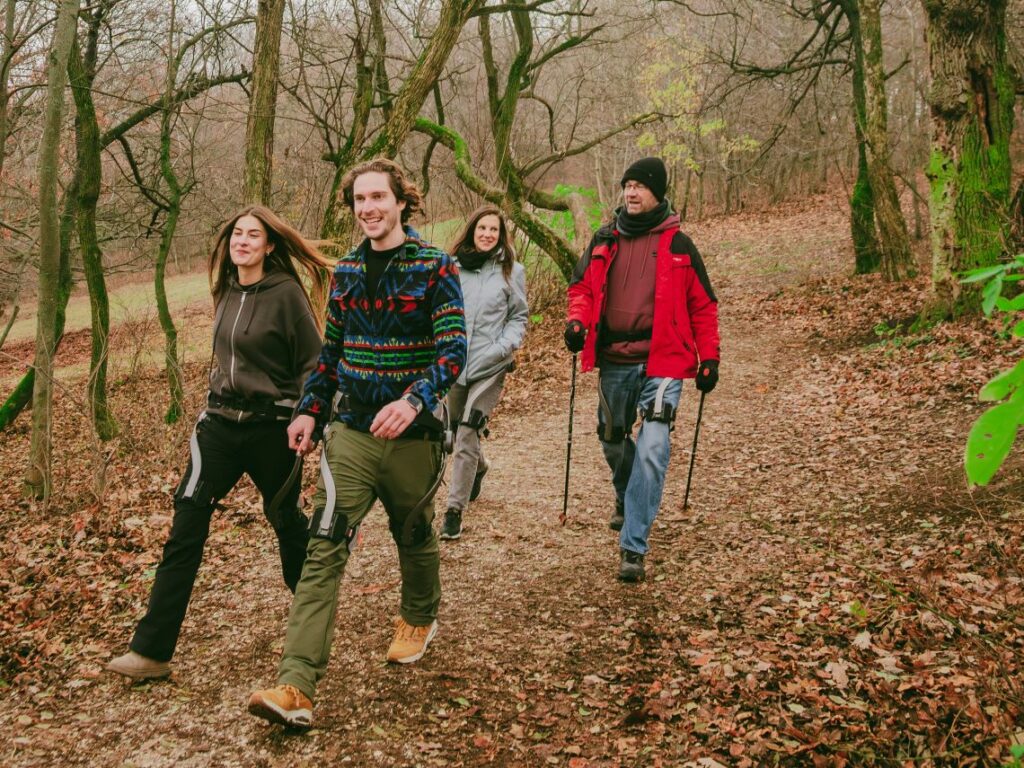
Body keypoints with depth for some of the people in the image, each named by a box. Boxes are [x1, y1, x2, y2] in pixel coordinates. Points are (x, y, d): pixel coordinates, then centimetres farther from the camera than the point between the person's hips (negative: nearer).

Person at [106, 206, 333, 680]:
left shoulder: (286, 293, -10)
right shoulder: (227, 292, 8)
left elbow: (312, 362, -8)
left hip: (270, 427, -5)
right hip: (220, 423, 5)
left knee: (286, 521, 12)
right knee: (185, 530, -3)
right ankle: (151, 650, -2)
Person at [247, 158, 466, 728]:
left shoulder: (435, 266, -7)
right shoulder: (347, 270, 9)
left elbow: (453, 350, -16)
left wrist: (414, 401, -32)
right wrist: (311, 411, 11)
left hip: (412, 433, -3)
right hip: (351, 430, 3)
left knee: (415, 536, 18)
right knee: (324, 548, -9)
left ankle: (420, 618, 49)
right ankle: (297, 687, -14)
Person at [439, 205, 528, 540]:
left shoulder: (511, 271, -1)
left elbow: (519, 318, 5)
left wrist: (503, 347, -11)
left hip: (490, 366, -3)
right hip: (454, 363, 3)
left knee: (467, 435, -11)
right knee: (457, 431, 17)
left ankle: (455, 509, -4)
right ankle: (479, 468, 49)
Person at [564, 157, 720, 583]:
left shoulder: (677, 244, 1)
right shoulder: (604, 240, 8)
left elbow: (702, 305, 6)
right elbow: (582, 286, 16)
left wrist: (709, 357, 1)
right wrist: (577, 320, -5)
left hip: (661, 362, -4)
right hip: (613, 361, 4)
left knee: (651, 450, -14)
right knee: (612, 439, 19)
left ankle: (632, 547, -11)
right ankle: (627, 501, 50)